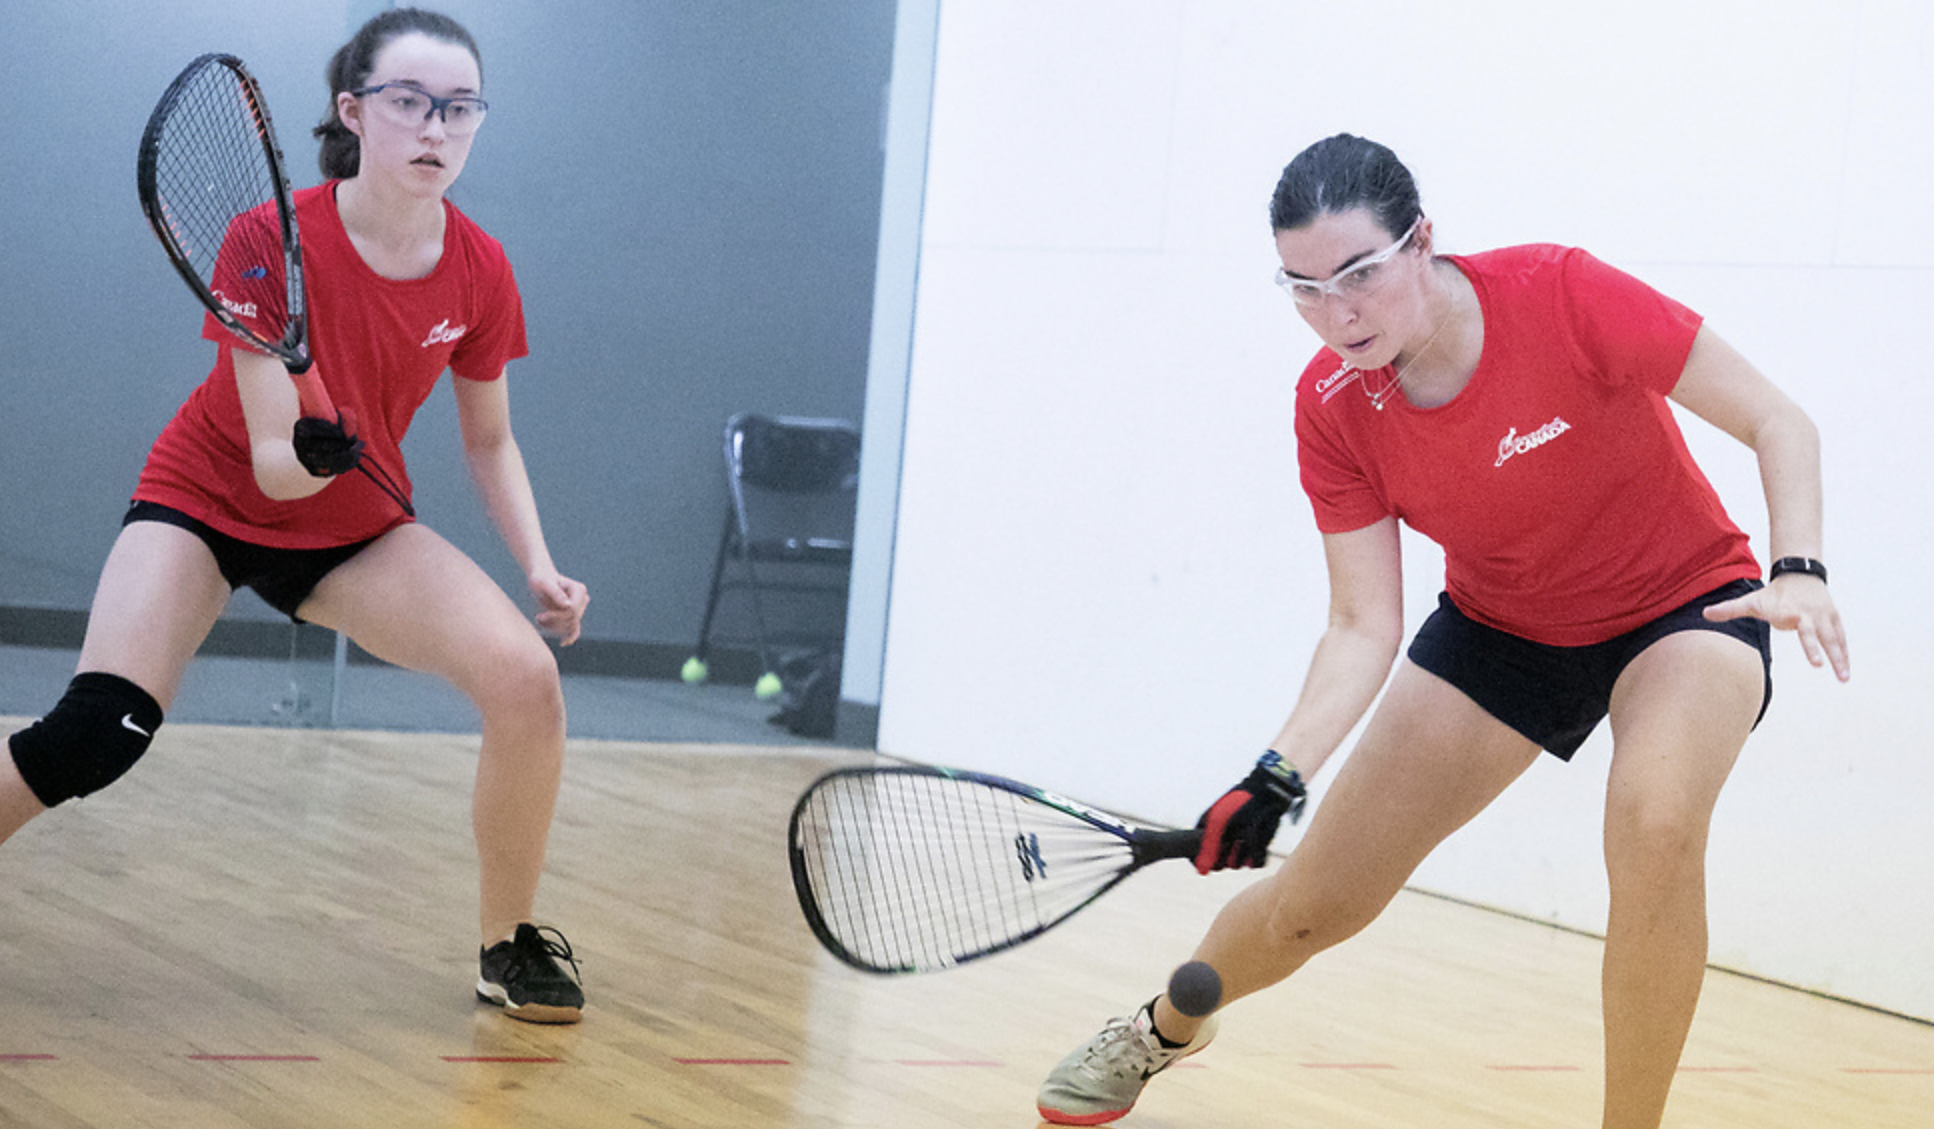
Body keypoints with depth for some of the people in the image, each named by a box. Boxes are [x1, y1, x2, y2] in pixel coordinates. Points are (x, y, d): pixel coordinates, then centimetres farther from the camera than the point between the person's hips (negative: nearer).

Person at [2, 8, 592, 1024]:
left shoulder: (480, 272, -12)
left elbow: (489, 441, 4)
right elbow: (271, 462, -25)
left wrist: (538, 565, -10)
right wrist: (313, 454, -48)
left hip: (358, 530, 3)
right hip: (207, 499, -3)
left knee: (526, 677, -20)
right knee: (98, 729, -27)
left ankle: (509, 944, 0)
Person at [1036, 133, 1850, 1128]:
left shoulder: (1562, 294, -29)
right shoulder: (1331, 408, -17)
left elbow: (1777, 424, -19)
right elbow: (1363, 626, -15)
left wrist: (1799, 570, -35)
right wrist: (1280, 774, -30)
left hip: (1686, 605, -3)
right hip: (1502, 627, 3)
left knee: (1656, 822, -36)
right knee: (1314, 904, 2)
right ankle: (1163, 1030, 36)